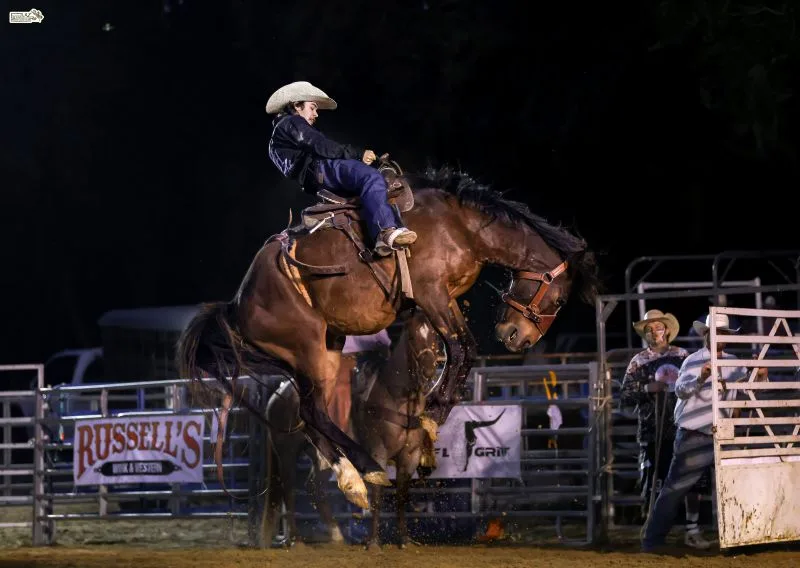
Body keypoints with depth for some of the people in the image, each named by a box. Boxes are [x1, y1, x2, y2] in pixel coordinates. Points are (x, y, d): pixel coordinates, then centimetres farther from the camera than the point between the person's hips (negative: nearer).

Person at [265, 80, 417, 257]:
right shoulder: (292, 123, 5)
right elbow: (323, 148, -8)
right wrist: (359, 154, -6)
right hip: (318, 170, -11)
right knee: (372, 178, -29)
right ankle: (386, 231, -48)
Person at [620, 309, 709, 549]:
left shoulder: (683, 356, 8)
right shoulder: (638, 362, 5)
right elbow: (624, 398, 3)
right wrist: (646, 389, -13)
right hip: (652, 432, -1)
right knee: (652, 485, 0)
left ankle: (692, 531, 7)